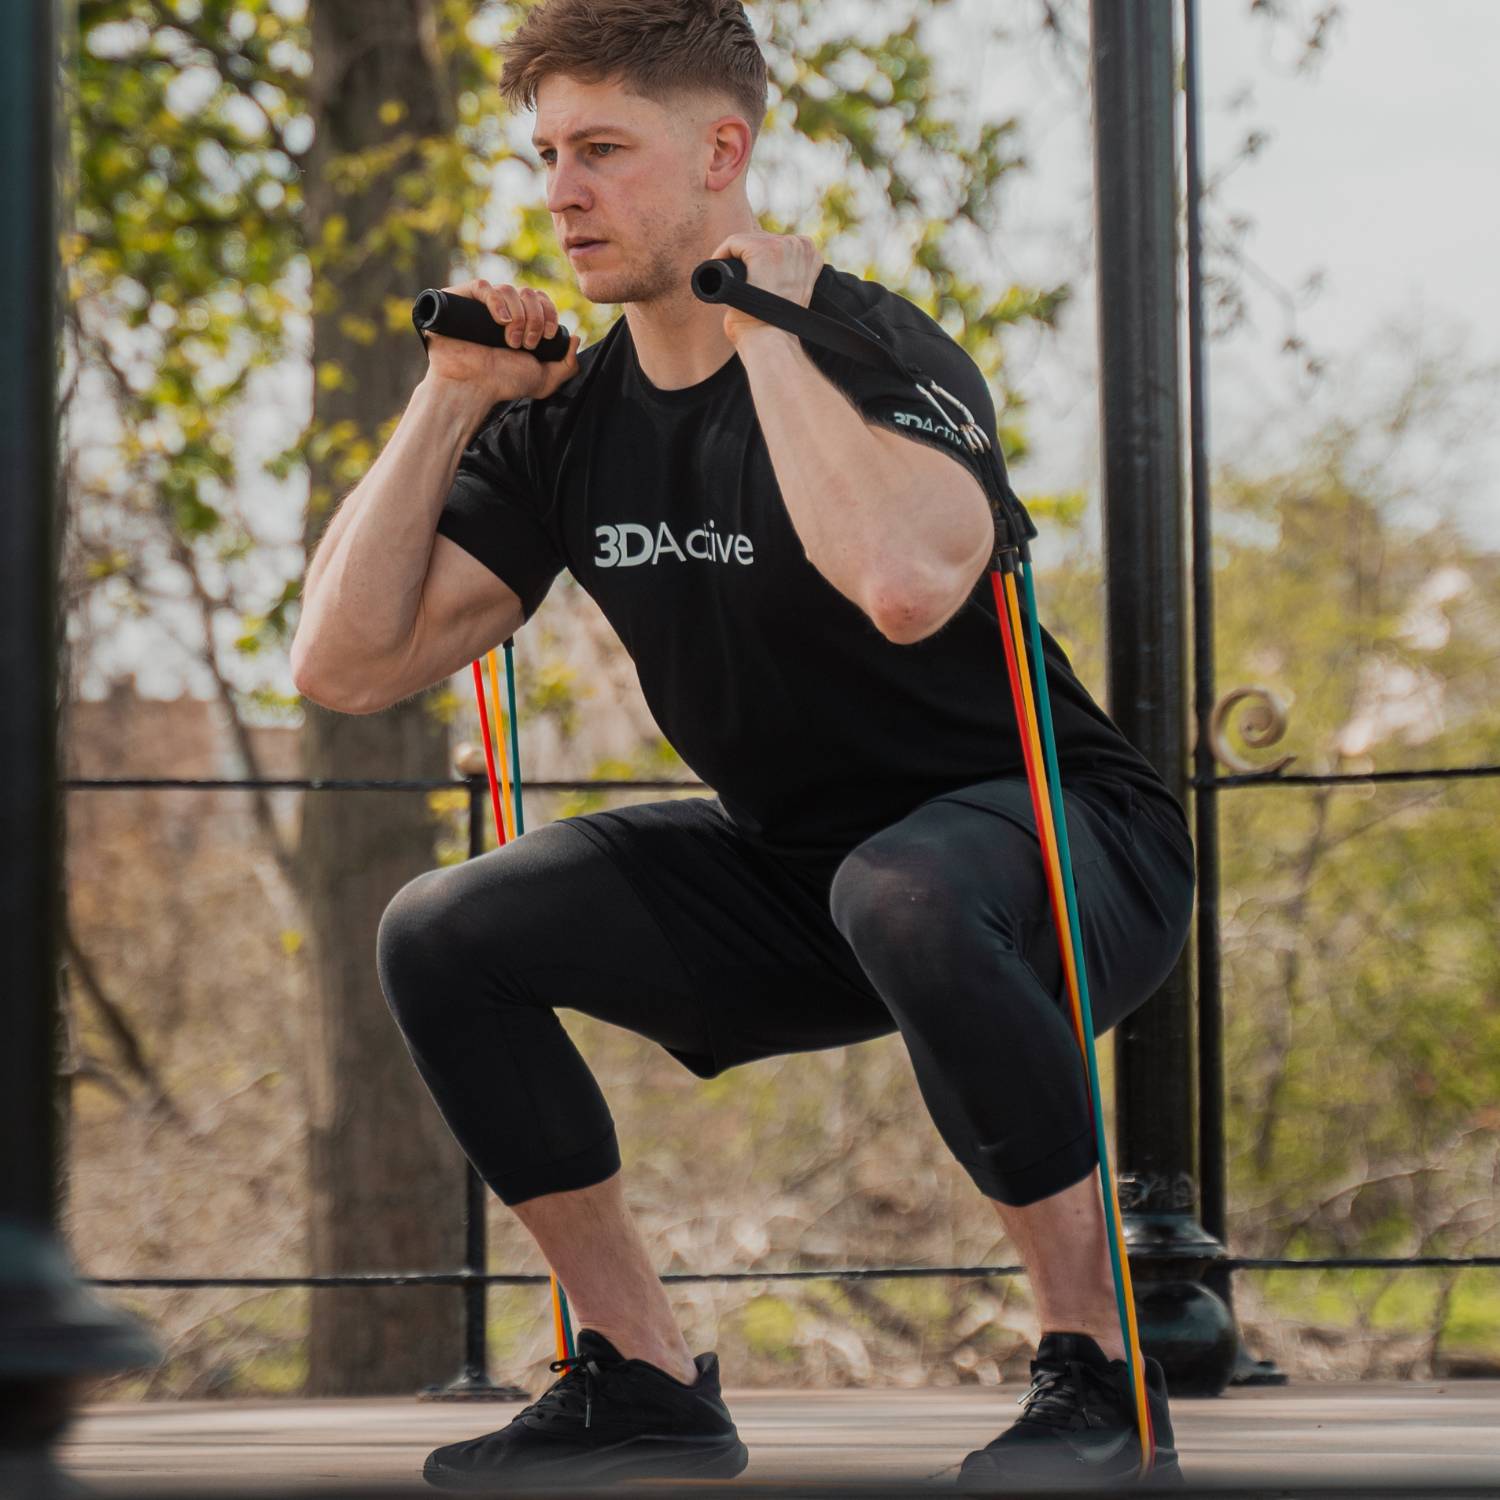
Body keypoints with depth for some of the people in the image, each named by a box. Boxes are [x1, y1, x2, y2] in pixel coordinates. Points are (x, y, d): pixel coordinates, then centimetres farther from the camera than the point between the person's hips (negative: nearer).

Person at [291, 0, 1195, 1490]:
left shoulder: (877, 352, -21)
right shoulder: (570, 417, -1)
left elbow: (904, 582, -45)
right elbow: (345, 662, -3)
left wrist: (765, 326, -32)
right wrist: (449, 400, -8)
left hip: (1065, 850, -7)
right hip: (793, 869, 7)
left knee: (902, 894, -41)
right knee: (445, 933, -8)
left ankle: (1095, 1371, -23)